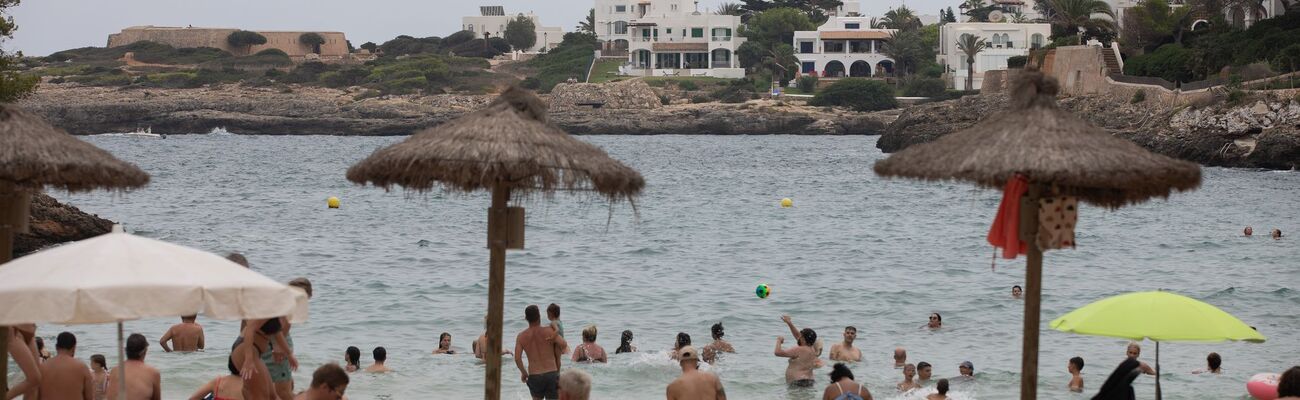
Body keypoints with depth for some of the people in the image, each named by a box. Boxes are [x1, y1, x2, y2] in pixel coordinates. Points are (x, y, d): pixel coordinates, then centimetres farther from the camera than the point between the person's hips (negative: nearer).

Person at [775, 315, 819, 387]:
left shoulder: (798, 350, -11)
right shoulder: (812, 349, 13)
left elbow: (777, 352, -9)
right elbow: (798, 335, 30)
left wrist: (779, 341, 9)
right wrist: (789, 323, 30)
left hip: (799, 383, -9)